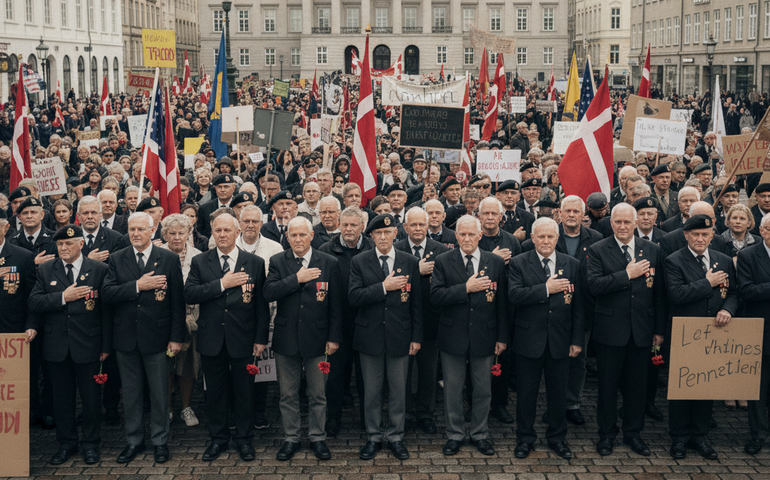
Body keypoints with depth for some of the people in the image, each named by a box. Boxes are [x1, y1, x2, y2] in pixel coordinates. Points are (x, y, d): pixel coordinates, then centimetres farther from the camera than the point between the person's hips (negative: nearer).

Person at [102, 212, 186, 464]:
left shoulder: (169, 259, -2)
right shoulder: (117, 259, 4)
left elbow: (177, 301, -3)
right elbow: (107, 294, -9)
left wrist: (176, 337, -7)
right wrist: (138, 286, -20)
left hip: (156, 337, -2)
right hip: (126, 337, 2)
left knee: (159, 393, 7)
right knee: (131, 393, 12)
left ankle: (160, 442, 20)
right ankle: (134, 441, 25)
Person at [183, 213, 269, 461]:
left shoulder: (255, 263, 2)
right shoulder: (200, 262, 4)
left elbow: (262, 304, 1)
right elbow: (189, 294, -10)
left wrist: (261, 339, -3)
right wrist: (222, 284, -18)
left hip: (242, 339, -1)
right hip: (211, 340, 1)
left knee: (244, 391, 7)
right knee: (215, 391, 10)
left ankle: (244, 439, 22)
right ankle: (218, 439, 25)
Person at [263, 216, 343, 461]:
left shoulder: (329, 263, 0)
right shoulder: (278, 262, 2)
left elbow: (336, 304, 0)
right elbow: (268, 293, -14)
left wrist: (334, 337, -4)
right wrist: (297, 279, -20)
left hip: (316, 338, -1)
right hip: (286, 338, 1)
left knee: (317, 394, 9)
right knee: (288, 394, 11)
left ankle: (317, 438, 23)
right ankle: (291, 438, 24)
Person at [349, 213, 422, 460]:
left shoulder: (410, 262, 2)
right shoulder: (359, 262, -1)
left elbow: (417, 303, 3)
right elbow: (354, 297, -11)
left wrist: (416, 337, -1)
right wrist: (384, 287, -20)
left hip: (400, 336, 0)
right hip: (370, 336, 0)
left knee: (398, 389, 8)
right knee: (371, 391, 9)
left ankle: (396, 436, 23)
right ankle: (374, 436, 23)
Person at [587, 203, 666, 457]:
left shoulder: (652, 250, 6)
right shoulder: (598, 250, -3)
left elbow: (659, 292, 7)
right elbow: (594, 286, -17)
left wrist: (659, 329, 5)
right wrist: (627, 274, -18)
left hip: (641, 331, 3)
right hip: (610, 329, -2)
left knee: (637, 385, 11)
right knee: (608, 385, 7)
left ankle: (633, 433, 26)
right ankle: (606, 434, 22)